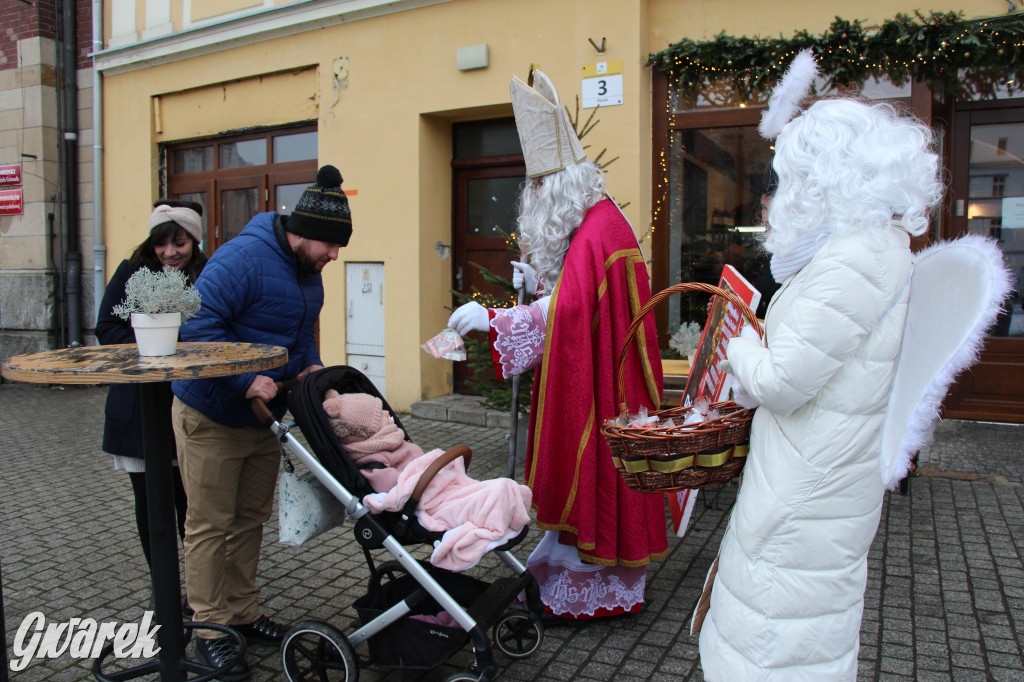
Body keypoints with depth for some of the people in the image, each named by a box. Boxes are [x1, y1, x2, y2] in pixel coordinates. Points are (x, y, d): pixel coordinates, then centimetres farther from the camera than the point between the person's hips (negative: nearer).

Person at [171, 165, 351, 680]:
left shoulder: (308, 270, 7)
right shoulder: (244, 257, -22)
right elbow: (198, 325, -28)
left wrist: (310, 364, 1)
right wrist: (246, 380, -29)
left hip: (263, 415, 8)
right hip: (211, 415, -8)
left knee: (250, 519, 16)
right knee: (211, 524, 3)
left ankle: (242, 612, 30)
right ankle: (210, 628, 16)